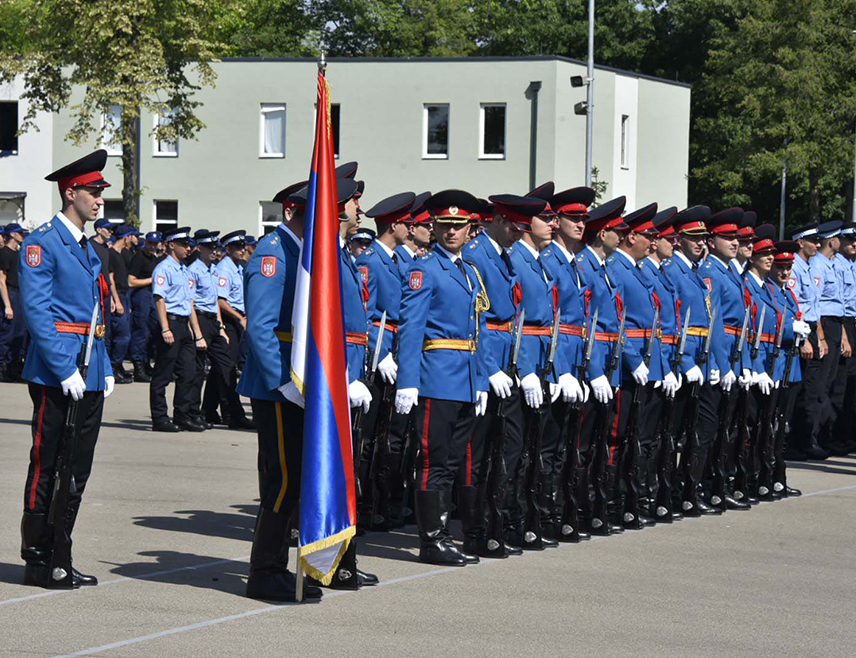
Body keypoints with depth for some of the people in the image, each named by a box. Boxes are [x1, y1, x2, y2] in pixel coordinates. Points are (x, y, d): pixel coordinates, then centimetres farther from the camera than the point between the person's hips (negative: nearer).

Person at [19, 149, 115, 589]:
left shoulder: (86, 248, 18)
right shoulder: (42, 243, -9)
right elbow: (36, 312, -16)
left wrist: (104, 369, 15)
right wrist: (66, 371, -20)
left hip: (89, 376, 8)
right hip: (56, 377, -8)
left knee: (78, 470, 10)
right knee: (48, 468, -2)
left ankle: (59, 556, 17)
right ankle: (37, 561, 5)